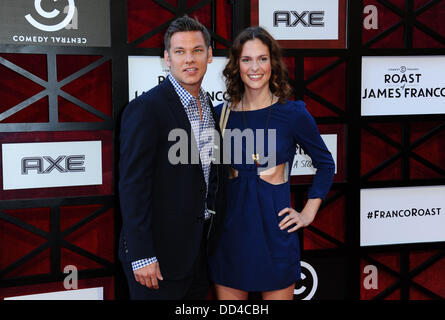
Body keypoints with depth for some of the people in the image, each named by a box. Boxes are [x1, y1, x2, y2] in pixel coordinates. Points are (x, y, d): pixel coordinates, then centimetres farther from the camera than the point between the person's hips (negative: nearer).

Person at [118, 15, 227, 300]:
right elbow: (132, 186, -18)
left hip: (201, 252, 7)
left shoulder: (211, 108, 9)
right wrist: (141, 257, -20)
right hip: (159, 255, -7)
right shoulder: (145, 109, -15)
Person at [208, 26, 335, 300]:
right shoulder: (221, 114, 2)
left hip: (274, 229, -2)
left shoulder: (293, 113, -5)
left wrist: (309, 213, 1)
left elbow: (326, 164, 6)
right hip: (231, 229, 2)